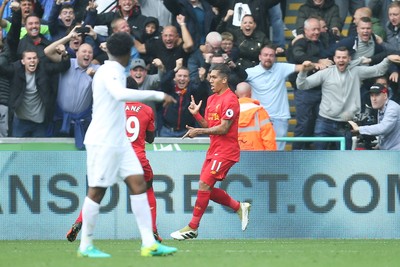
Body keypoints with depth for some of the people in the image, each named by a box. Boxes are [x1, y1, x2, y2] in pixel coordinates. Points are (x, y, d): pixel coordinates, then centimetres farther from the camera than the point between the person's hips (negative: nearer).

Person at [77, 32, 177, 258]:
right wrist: (158, 95, -34)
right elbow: (121, 94, -36)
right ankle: (86, 246, 8)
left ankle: (149, 243, -4)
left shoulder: (113, 72, 14)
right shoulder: (109, 72, -16)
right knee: (97, 190, -3)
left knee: (138, 183, 0)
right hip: (103, 141, -9)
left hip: (119, 141, 9)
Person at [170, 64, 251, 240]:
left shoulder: (230, 99, -13)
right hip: (214, 150, 10)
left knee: (204, 184, -13)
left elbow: (223, 128, -19)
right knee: (207, 189, 6)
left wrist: (198, 131, -18)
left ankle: (192, 228, -9)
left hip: (225, 151, -10)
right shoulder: (211, 99, 15)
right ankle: (239, 207, 20)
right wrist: (196, 114, 0)